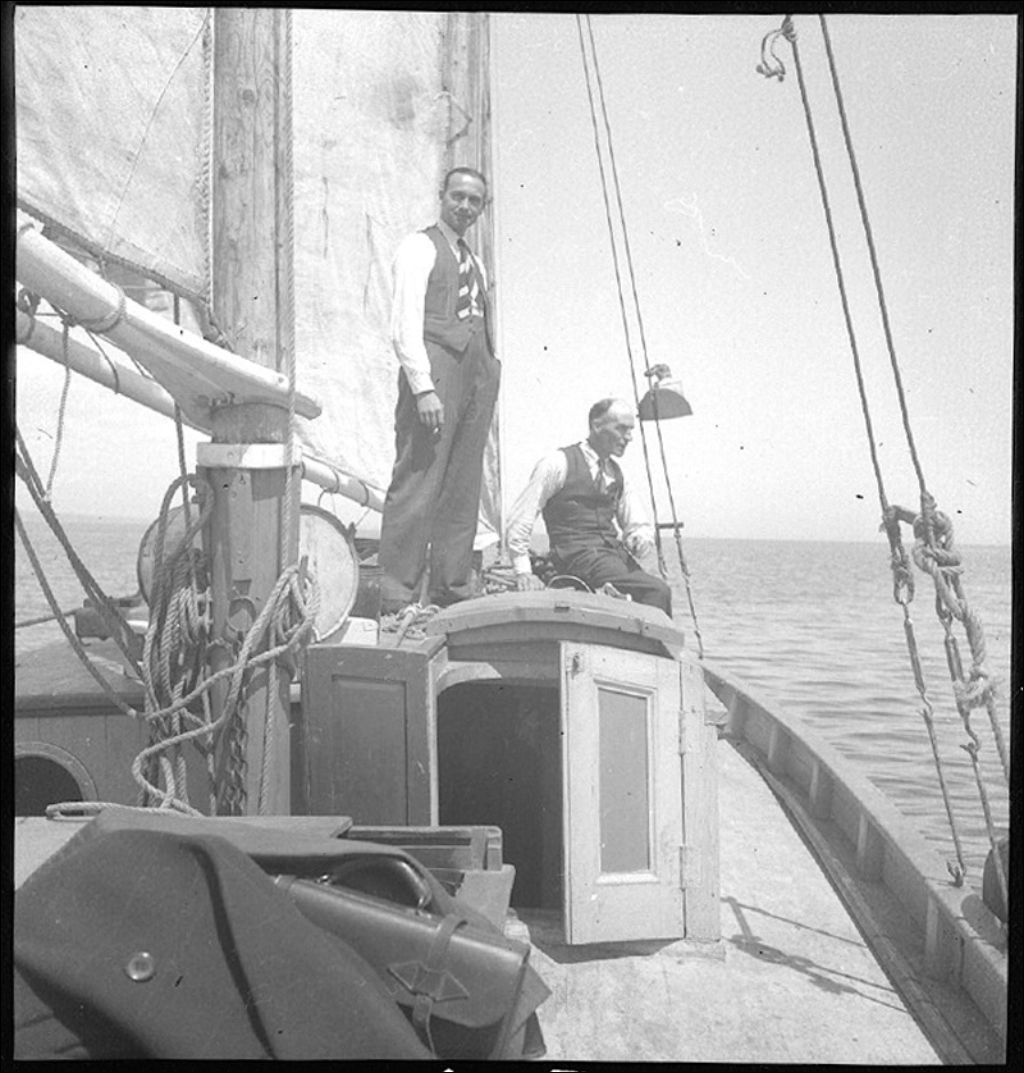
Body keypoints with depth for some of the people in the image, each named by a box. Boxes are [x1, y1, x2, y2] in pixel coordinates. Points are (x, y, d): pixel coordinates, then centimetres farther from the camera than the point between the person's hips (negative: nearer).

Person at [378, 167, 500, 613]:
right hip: (433, 376, -8)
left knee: (463, 491, 8)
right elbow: (404, 325, -10)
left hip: (476, 381, 8)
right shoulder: (419, 247, 1)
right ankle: (398, 599, -6)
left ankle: (453, 590, 15)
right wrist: (423, 388, -19)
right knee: (418, 486, -9)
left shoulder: (474, 261, 24)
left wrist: (491, 371, 10)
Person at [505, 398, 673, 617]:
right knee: (658, 591, -25)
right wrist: (523, 571, -8)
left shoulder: (617, 474, 18)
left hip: (616, 553, 7)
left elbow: (637, 525, 19)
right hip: (578, 555, -6)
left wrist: (641, 539, -5)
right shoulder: (558, 464, -1)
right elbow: (519, 520, -2)